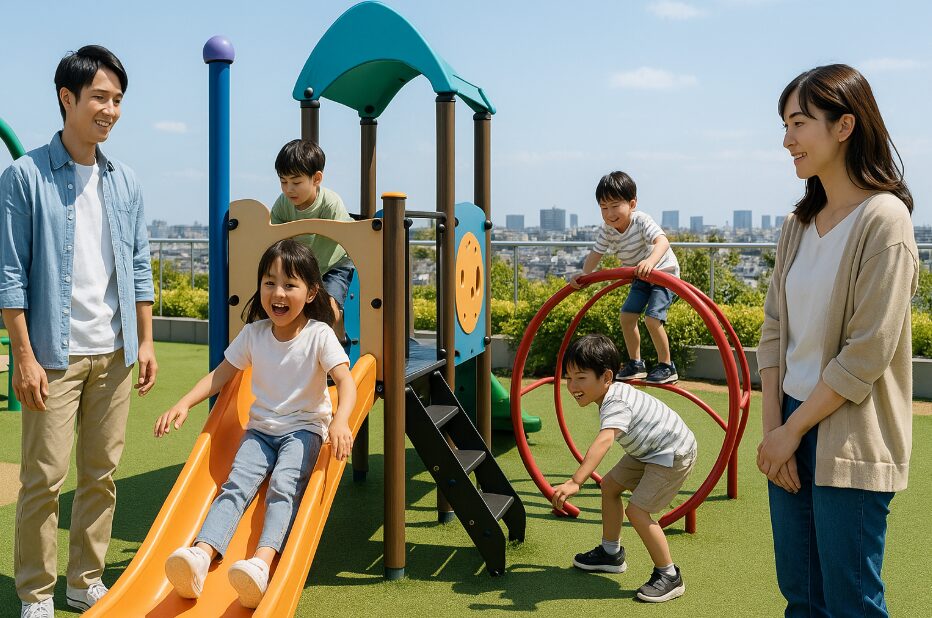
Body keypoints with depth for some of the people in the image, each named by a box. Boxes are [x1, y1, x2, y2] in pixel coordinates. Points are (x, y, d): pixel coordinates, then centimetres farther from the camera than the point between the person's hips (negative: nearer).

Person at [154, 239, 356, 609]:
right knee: (237, 484, -22)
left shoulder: (319, 335, -10)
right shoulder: (253, 333, 3)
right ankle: (200, 557, -40)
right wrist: (183, 404, -5)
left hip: (304, 428, -3)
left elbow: (345, 380, -20)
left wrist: (340, 420, -41)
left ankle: (262, 563, -49)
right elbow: (221, 374, 10)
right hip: (260, 428, 4)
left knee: (284, 486, -30)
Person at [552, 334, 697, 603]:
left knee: (636, 510, -18)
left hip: (673, 453, -11)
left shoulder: (616, 404, -32)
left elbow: (603, 442, -50)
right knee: (610, 484, 15)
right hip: (649, 450, 11)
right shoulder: (613, 391, -2)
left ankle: (669, 576, -1)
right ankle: (611, 553, 31)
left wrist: (575, 482, -59)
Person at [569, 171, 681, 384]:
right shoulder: (607, 231, -11)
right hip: (641, 279, 7)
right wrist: (583, 274, -22)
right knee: (627, 316, 2)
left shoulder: (641, 221, -30)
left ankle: (667, 367, -4)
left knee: (652, 318, -19)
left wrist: (650, 261, -65)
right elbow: (596, 254, -4)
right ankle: (636, 364, 18)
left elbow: (662, 241, -45)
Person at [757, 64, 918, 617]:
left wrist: (793, 430, -12)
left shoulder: (883, 217, -13)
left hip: (849, 444, -7)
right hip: (791, 430, 7)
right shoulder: (799, 224, 9)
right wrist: (772, 426, -2)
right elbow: (775, 328, 7)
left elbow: (867, 353, -17)